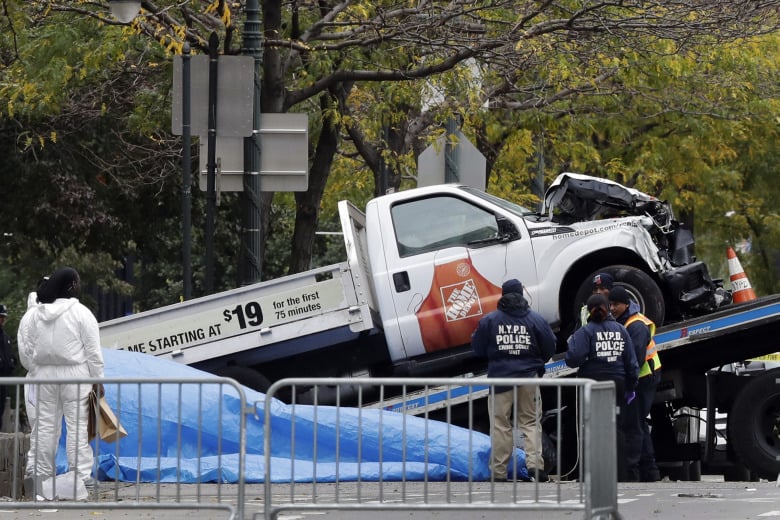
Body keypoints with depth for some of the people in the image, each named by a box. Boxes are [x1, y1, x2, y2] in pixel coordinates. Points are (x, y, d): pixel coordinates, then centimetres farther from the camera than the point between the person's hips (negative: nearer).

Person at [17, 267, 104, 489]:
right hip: (75, 373, -4)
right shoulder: (81, 313, -9)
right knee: (77, 425, -2)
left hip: (45, 374, 5)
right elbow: (93, 350, -7)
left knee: (45, 424, 10)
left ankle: (38, 471, 12)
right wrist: (98, 379, 0)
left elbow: (26, 348, 8)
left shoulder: (33, 314, 5)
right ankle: (81, 475, -4)